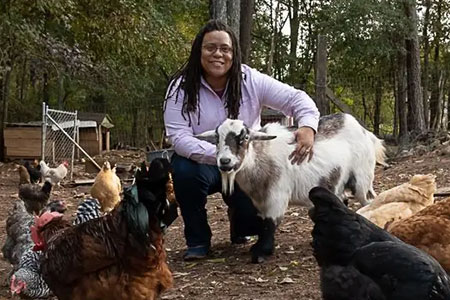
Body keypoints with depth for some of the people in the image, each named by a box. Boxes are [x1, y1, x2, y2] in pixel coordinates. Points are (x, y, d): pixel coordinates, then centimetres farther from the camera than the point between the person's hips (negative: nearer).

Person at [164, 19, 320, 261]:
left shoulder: (251, 81, -12)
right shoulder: (181, 88, -17)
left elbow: (296, 98, -13)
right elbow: (179, 138, -25)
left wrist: (308, 127, -36)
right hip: (202, 164, -1)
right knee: (185, 170, -35)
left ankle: (237, 223, 22)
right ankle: (198, 239, -9)